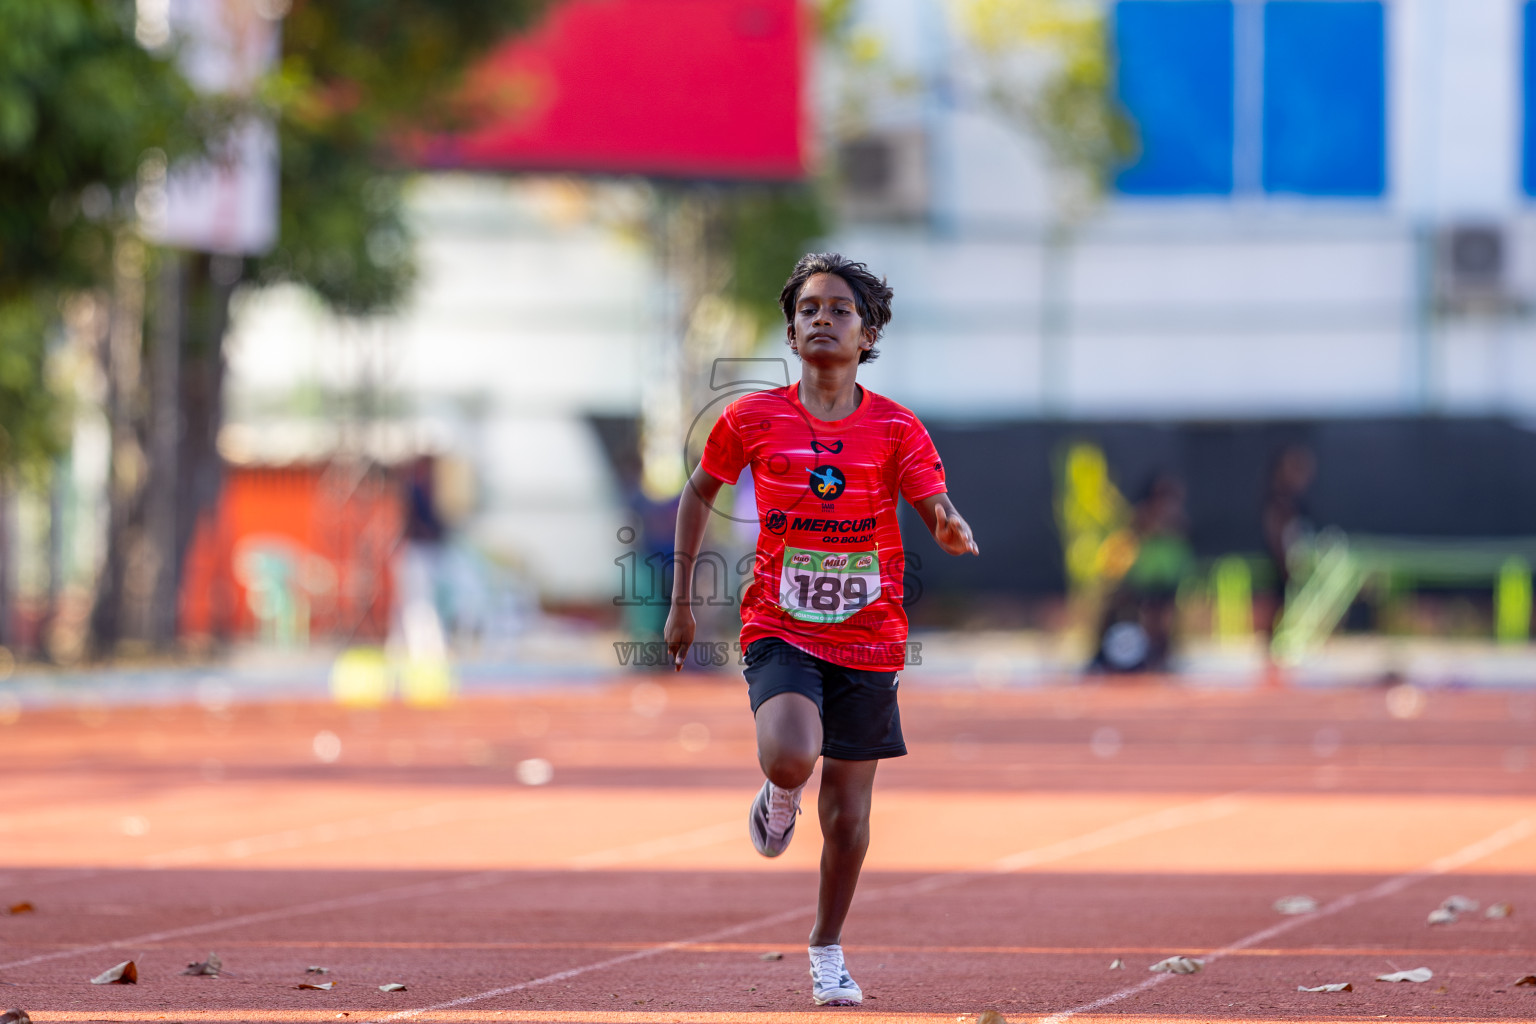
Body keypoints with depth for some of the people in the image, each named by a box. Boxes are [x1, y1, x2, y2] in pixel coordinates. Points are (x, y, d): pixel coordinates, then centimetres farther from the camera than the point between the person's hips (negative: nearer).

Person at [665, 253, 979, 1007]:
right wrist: (681, 600, 9)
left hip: (866, 639, 1)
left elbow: (942, 515, -11)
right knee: (792, 756, -29)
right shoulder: (752, 420, -4)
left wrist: (953, 529, -36)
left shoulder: (896, 430, -5)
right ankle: (778, 797, 10)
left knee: (848, 810, 6)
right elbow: (699, 492, 11)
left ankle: (827, 950, 29)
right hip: (780, 628, -1)